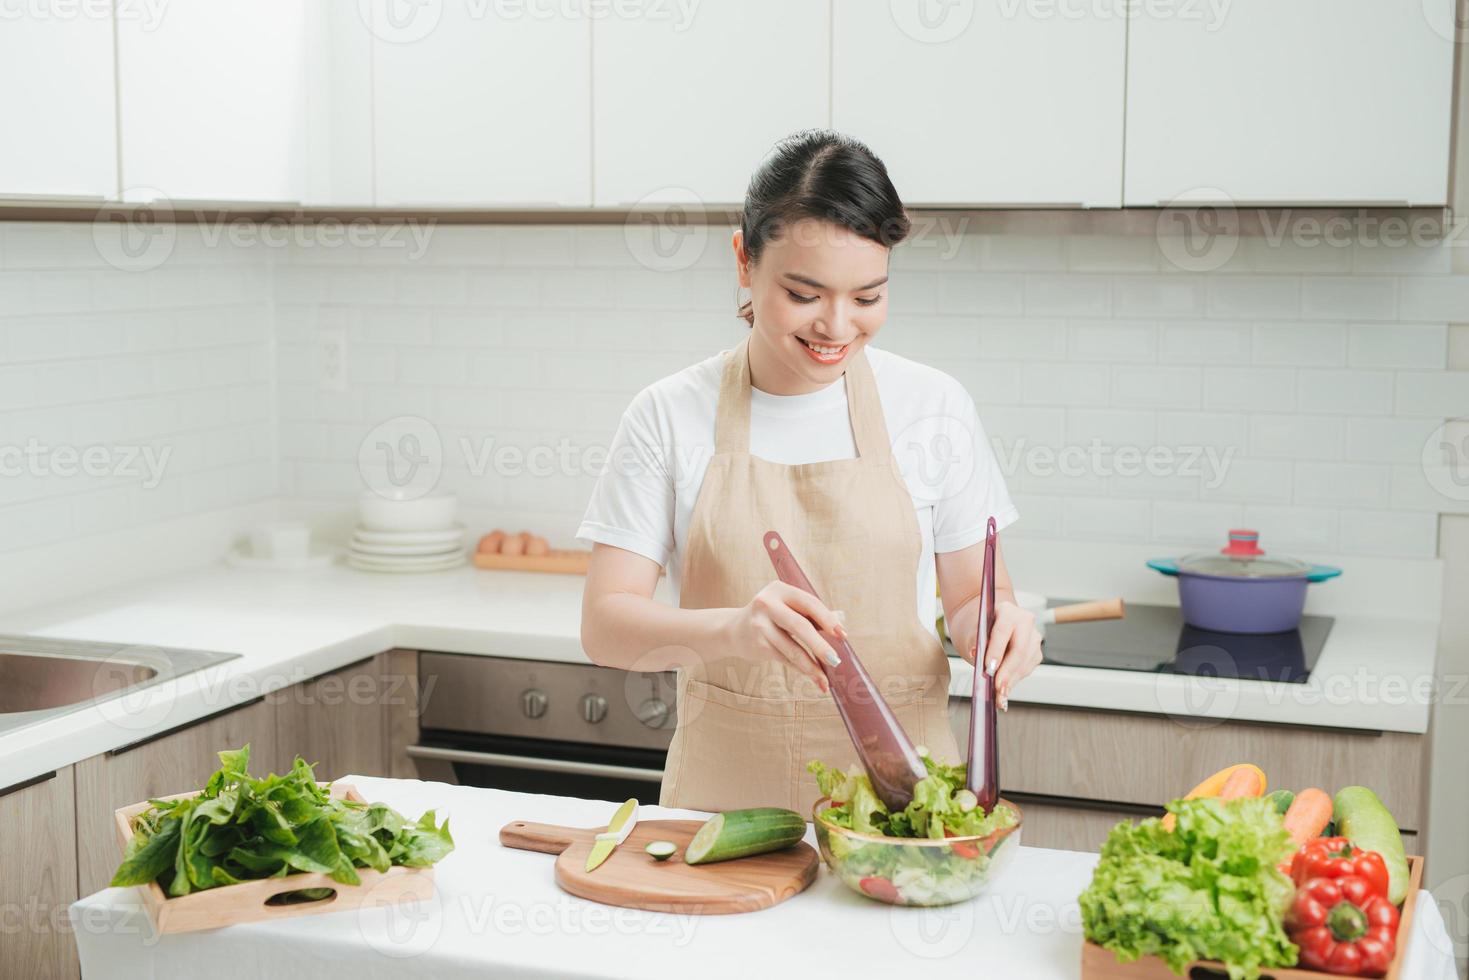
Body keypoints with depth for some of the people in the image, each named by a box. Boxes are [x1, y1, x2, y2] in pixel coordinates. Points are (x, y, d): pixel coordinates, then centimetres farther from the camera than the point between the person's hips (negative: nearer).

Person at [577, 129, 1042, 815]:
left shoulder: (934, 407, 2)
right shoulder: (670, 416, -1)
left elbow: (971, 595, 9)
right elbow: (604, 627, -6)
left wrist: (998, 625, -14)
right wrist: (734, 627, -25)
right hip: (725, 789, 0)